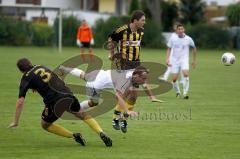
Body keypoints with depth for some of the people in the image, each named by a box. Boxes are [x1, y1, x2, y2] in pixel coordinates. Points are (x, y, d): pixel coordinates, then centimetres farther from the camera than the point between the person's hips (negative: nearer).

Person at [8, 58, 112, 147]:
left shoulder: (26, 78, 4)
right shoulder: (40, 67, 19)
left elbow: (20, 101, -1)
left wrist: (16, 122, 4)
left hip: (55, 102, -5)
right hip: (67, 94, 5)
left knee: (45, 125, 20)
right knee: (84, 115, 27)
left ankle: (74, 136, 6)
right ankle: (101, 133, 5)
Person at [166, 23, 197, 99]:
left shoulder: (188, 39, -3)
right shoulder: (173, 39, -2)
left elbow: (194, 48, 13)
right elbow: (169, 49, 9)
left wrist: (194, 60, 16)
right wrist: (167, 59, -4)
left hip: (184, 59, -1)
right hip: (174, 60, 1)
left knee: (186, 74, -26)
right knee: (174, 79, -3)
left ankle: (185, 93, -20)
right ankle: (178, 92, 24)